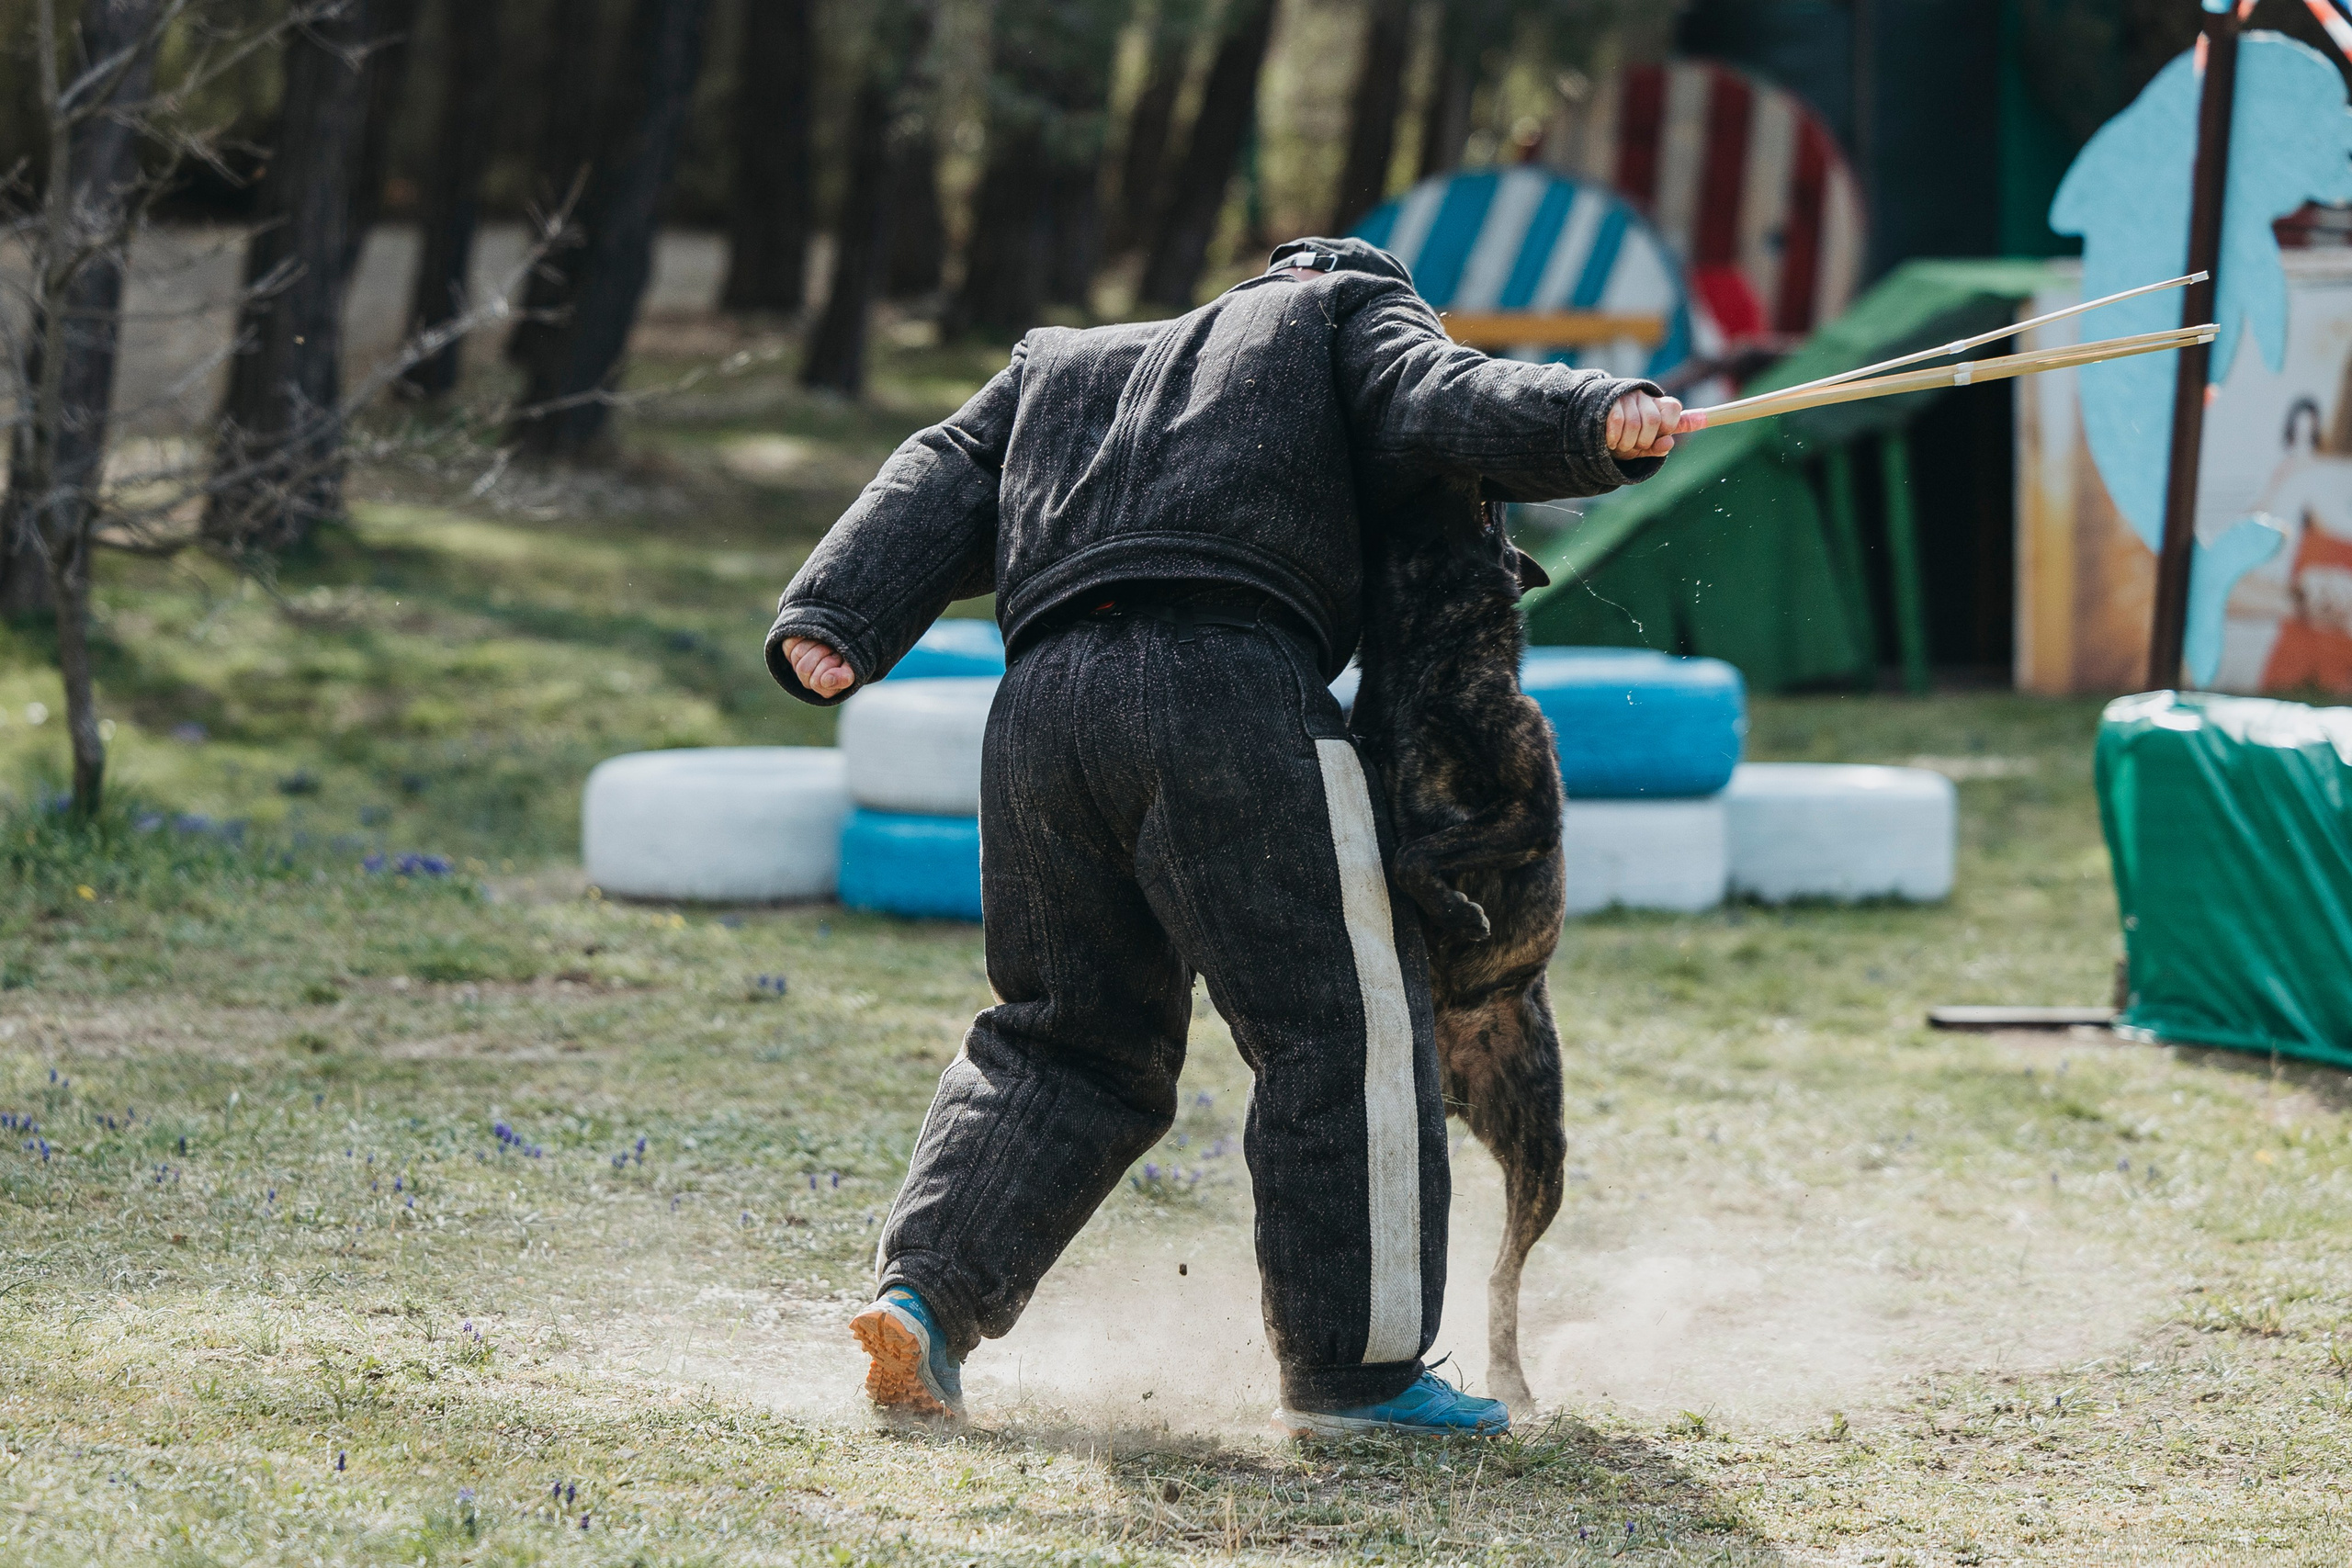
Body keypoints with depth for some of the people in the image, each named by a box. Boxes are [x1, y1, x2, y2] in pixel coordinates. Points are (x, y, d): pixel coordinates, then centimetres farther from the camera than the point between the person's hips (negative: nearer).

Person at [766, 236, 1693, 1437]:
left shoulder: (1057, 367, 37)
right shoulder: (1348, 315, 23)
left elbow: (941, 489, 24)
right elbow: (1445, 404, 3)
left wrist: (834, 621, 11)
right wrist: (1599, 422, -12)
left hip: (1040, 705, 6)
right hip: (1226, 685, -6)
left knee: (1067, 1039, 18)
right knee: (1345, 1025, 0)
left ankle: (922, 1294, 1)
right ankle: (1351, 1368, -2)